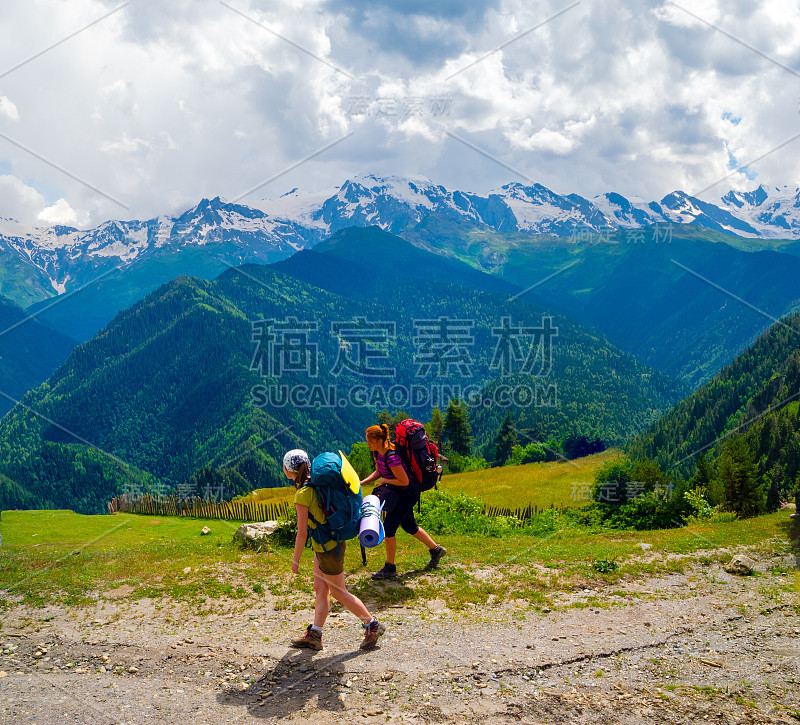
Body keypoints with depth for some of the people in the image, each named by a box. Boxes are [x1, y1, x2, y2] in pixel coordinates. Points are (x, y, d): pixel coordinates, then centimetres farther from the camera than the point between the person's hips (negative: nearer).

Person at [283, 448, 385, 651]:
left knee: (339, 593, 6)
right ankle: (314, 635, 19)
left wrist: (295, 560, -10)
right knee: (320, 590, 13)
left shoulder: (302, 495, -23)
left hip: (328, 548, -9)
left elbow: (302, 532, -19)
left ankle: (373, 625, 17)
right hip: (325, 544, 9)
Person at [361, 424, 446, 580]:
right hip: (397, 492, 9)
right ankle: (436, 550, 39)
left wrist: (385, 480, -16)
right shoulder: (377, 452, -5)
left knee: (388, 528, -8)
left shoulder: (392, 457, -32)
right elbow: (378, 472, 11)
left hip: (408, 493, -9)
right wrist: (363, 483, -1)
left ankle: (390, 568, 5)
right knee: (409, 526, 20)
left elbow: (404, 481, -27)